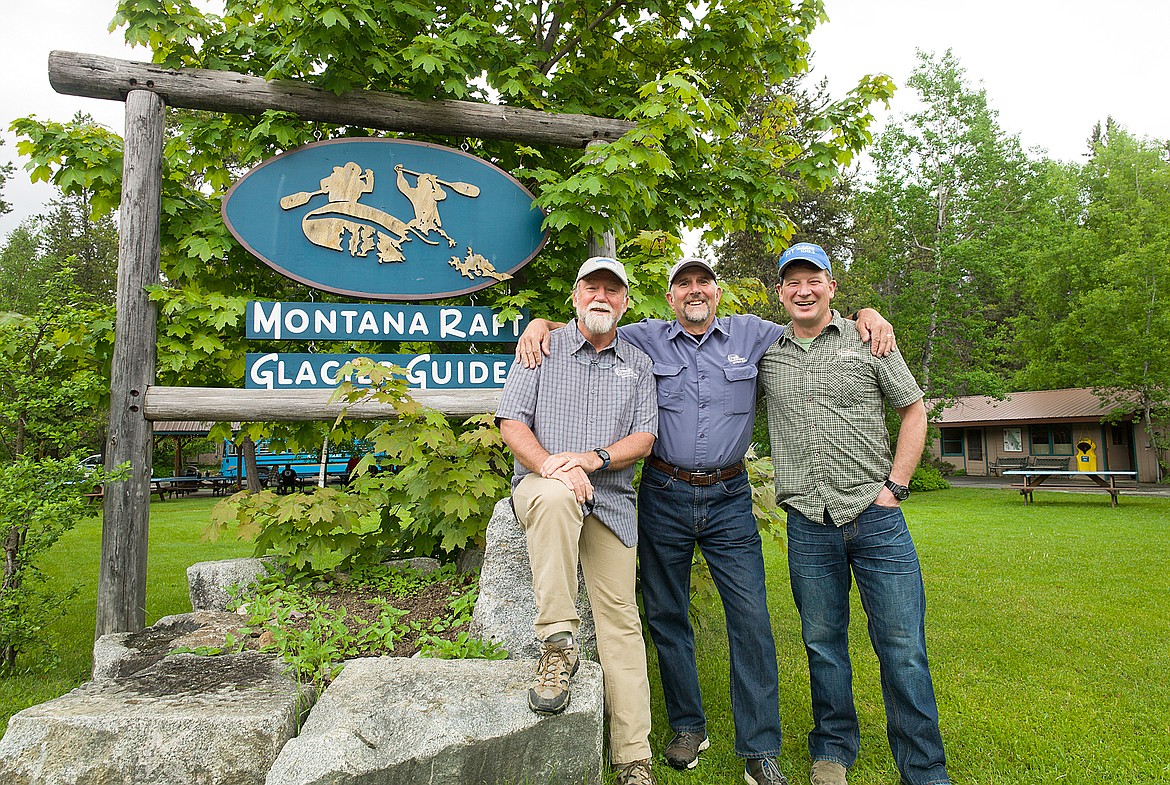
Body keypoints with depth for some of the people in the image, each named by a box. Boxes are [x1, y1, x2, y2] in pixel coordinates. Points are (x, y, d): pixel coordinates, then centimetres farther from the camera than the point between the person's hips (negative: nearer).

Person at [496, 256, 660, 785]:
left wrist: (591, 458, -14)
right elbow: (511, 423, 0)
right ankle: (557, 646, -31)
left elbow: (644, 439, 5)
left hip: (611, 501, 2)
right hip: (541, 485, -2)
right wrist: (550, 465, -19)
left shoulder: (638, 364, 15)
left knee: (621, 619, -5)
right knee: (557, 495, -39)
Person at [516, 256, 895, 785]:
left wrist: (866, 315, -1)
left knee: (751, 617, -3)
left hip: (728, 497, 0)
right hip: (664, 494, 1)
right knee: (666, 616, 9)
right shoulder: (645, 339, 5)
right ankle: (688, 727, 28)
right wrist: (541, 323, -8)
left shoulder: (752, 335, 6)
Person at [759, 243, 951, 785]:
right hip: (809, 526, 1)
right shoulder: (765, 353, 8)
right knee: (823, 644, 12)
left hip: (876, 516, -1)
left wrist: (895, 486, -1)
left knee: (903, 648, 2)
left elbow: (914, 412, 8)